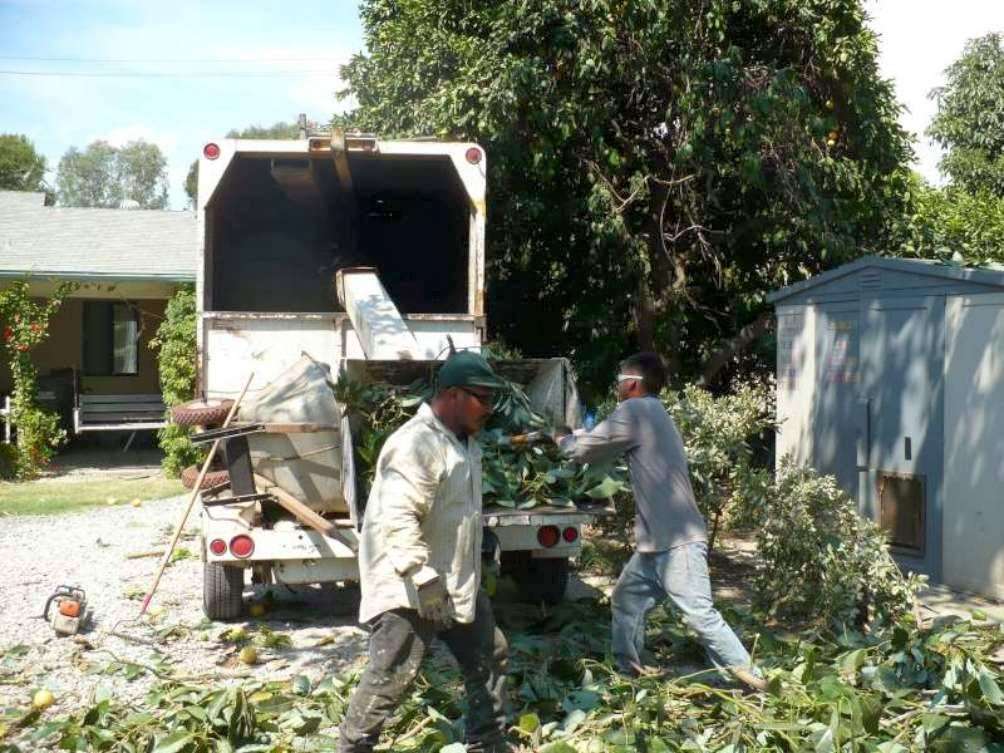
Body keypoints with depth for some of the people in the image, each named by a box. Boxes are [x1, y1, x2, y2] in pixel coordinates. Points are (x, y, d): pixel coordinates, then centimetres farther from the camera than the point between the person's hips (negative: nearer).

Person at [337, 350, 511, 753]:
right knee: (389, 678, -9)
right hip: (410, 588, -10)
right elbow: (398, 519, -30)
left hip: (457, 581, 11)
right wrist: (423, 576, -35)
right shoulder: (416, 444, -22)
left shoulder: (464, 441, 12)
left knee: (489, 657, 18)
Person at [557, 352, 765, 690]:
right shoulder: (651, 414, 18)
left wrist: (563, 441, 16)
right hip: (658, 541, 10)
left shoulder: (635, 411, -11)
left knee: (700, 615, -10)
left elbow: (586, 450, -3)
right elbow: (602, 441, 29)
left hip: (677, 541, -10)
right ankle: (629, 670, 31)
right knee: (625, 599, 19)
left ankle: (753, 681, -6)